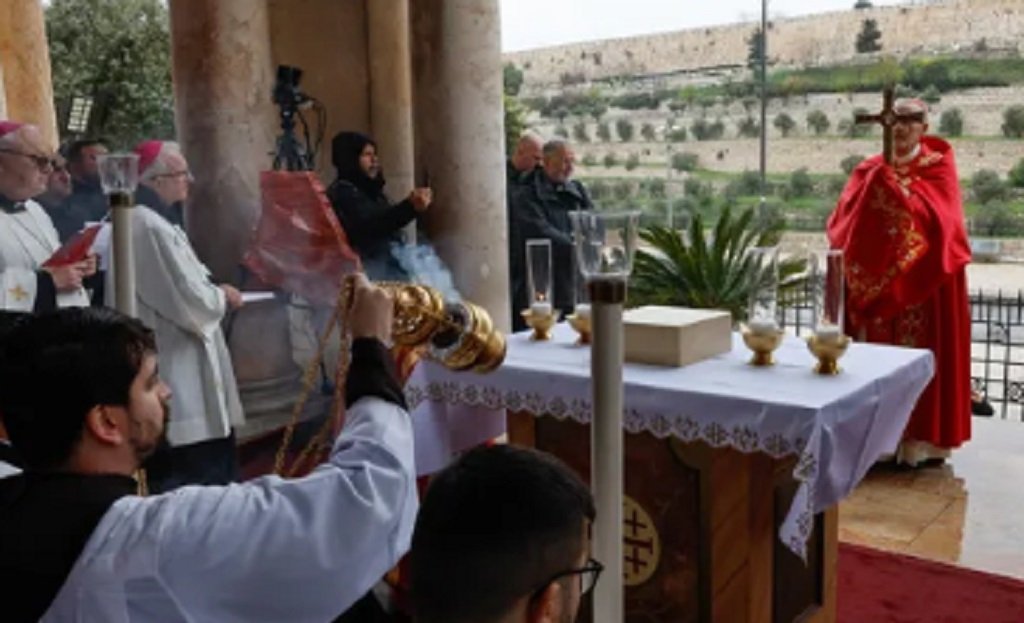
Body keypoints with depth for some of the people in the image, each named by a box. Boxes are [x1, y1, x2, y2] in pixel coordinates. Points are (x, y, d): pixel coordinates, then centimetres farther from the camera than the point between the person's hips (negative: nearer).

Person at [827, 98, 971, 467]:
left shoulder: (938, 167, 0)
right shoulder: (870, 170, 8)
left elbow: (935, 217, -18)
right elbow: (843, 225, -5)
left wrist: (891, 182, -20)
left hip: (925, 284, -3)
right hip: (875, 281, 3)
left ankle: (922, 436, 9)